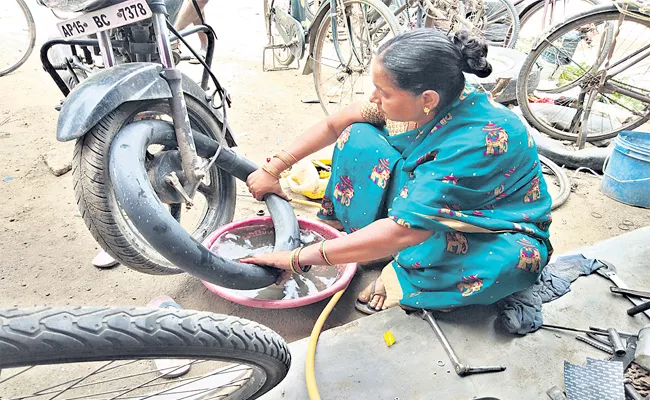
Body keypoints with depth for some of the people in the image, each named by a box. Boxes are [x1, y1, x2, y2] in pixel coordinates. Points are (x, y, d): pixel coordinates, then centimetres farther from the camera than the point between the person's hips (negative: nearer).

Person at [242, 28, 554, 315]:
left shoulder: (480, 140, -38)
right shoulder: (421, 99, -19)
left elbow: (403, 231, -39)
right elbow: (333, 125, -6)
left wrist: (298, 259, -34)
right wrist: (272, 169, -8)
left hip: (499, 233, -4)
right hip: (431, 202, 5)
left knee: (515, 260, -40)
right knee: (358, 137, -9)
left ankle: (407, 278, -14)